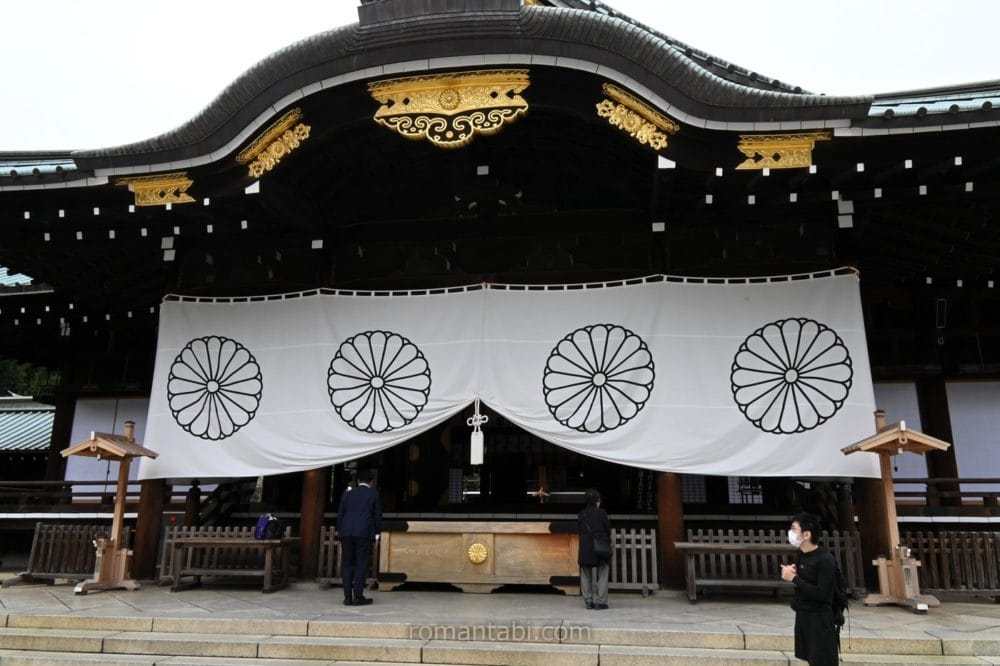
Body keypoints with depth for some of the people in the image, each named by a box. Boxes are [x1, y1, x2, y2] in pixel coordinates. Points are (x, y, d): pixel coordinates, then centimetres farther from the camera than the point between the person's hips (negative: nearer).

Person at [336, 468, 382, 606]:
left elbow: (340, 514, 11)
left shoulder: (347, 494, 10)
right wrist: (376, 534, 10)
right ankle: (358, 596, 0)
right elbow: (377, 516, 2)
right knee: (361, 565, 1)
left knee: (347, 564, 8)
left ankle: (347, 597, 7)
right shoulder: (374, 495, 2)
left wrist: (340, 532, 17)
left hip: (346, 533, 3)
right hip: (364, 533, -3)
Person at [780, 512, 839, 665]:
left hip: (819, 618, -8)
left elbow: (821, 594, -24)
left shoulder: (825, 560, -19)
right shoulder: (800, 554, 6)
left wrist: (794, 578, -18)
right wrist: (789, 573, -3)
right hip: (803, 615, 8)